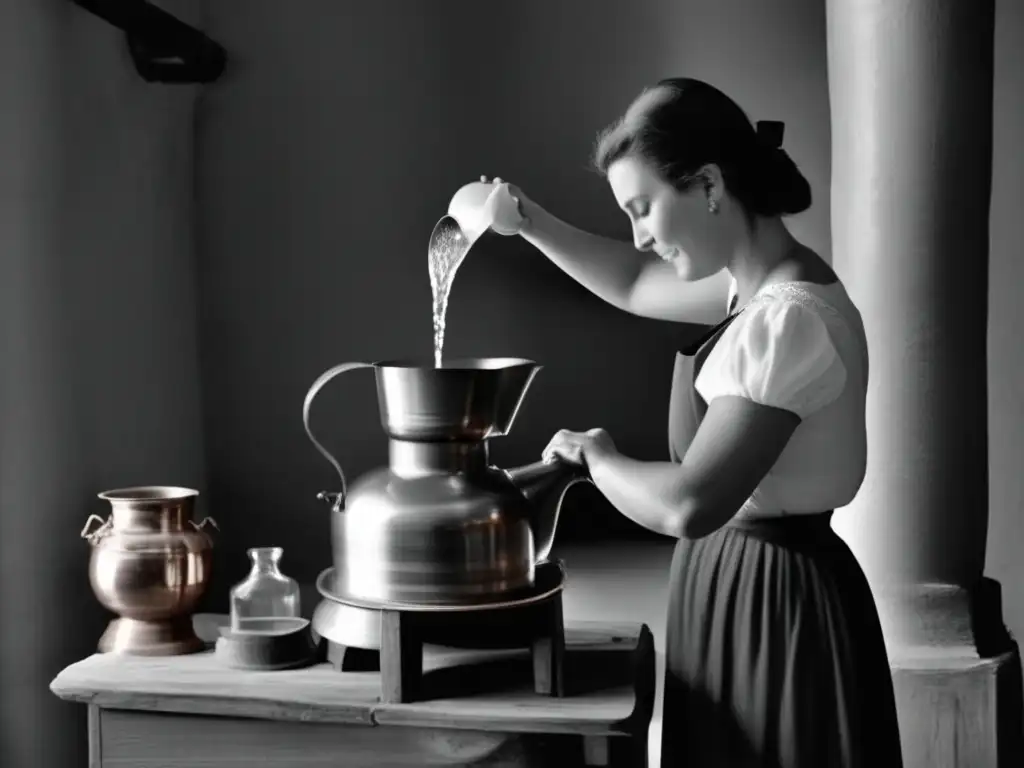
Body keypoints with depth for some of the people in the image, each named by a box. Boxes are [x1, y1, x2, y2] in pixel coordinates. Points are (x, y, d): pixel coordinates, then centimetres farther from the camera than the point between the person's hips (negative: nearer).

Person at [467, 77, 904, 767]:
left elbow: (688, 505, -30)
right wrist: (528, 223, 14)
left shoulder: (789, 320, -25)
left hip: (776, 600, -9)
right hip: (746, 583, 9)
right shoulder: (761, 283, 5)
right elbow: (636, 285, 23)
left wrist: (597, 455, -12)